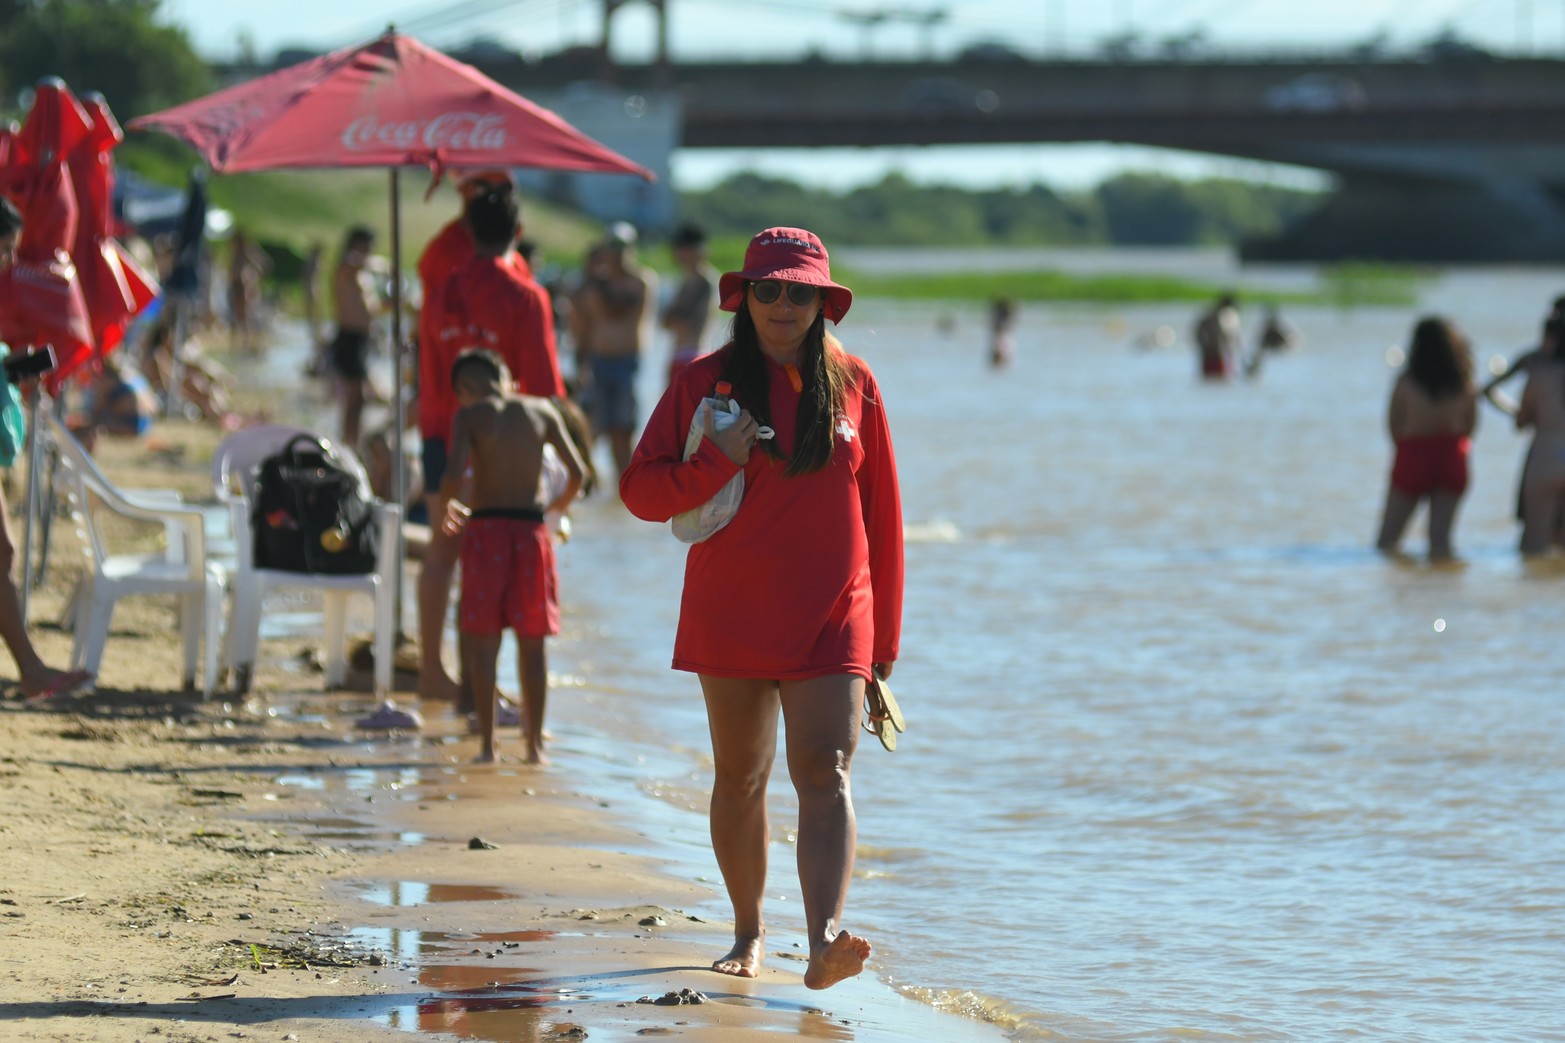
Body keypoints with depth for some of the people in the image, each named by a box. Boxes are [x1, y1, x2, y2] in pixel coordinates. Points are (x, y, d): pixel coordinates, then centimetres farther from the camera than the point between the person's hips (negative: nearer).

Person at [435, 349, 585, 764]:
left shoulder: (469, 415, -2)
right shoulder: (541, 411, 7)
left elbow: (454, 474, -14)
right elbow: (577, 471, 5)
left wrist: (445, 507, 6)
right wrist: (559, 504, 24)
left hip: (484, 527, -2)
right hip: (530, 528, 2)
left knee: (484, 641, 3)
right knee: (532, 644, 9)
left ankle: (488, 742, 0)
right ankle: (534, 742, 9)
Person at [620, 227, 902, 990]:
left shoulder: (852, 384, 3)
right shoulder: (706, 382, 1)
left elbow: (881, 510, 7)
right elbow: (641, 490, -1)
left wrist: (885, 630, 7)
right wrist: (719, 463, -18)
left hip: (831, 619, -1)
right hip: (729, 614, 1)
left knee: (824, 774, -15)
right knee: (740, 779, 12)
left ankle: (824, 940, -29)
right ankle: (748, 931, 30)